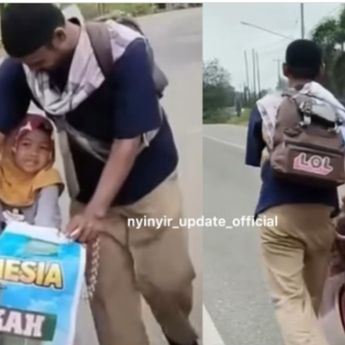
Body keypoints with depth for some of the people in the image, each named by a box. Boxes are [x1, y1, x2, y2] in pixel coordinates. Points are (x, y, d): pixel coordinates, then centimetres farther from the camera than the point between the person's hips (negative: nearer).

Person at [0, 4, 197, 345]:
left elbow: (128, 141, -25)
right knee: (107, 290, 4)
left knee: (166, 280, 4)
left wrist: (96, 211, -30)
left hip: (147, 184, -3)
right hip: (89, 189, 3)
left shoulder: (125, 53, -27)